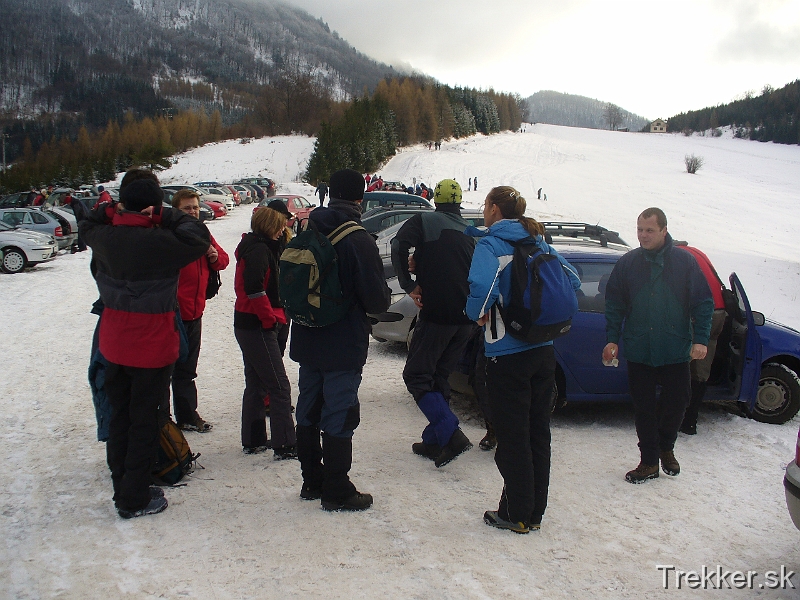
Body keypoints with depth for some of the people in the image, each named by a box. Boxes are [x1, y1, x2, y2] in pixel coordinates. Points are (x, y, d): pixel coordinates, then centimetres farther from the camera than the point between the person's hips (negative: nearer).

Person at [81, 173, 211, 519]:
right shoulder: (159, 242, -22)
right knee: (144, 422, 6)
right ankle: (135, 500, 15)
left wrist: (110, 211, 5)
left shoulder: (105, 237, -3)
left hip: (113, 346, 6)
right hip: (151, 348, -6)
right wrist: (168, 216, -11)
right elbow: (199, 239, -15)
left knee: (119, 416, 18)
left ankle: (122, 489, 31)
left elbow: (88, 227, 19)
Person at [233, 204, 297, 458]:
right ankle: (285, 446, -2)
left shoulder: (253, 245, 15)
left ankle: (253, 440, 25)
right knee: (279, 387, -6)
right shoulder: (260, 249, -15)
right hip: (258, 327, -10)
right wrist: (270, 319, -18)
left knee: (255, 385, 16)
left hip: (248, 325, 10)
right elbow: (254, 288, -27)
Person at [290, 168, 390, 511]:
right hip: (343, 346, -6)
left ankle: (313, 482, 28)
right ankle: (337, 493, 11)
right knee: (339, 418, 2)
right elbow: (377, 299, -19)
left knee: (309, 413, 15)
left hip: (307, 342, 7)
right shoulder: (358, 240, -18)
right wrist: (380, 302, 3)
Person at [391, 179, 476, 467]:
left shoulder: (424, 221, 0)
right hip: (465, 320, 6)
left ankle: (451, 434, -14)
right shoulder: (470, 232, 17)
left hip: (436, 314, -6)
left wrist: (409, 285, -12)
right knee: (440, 378, 16)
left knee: (416, 376, 0)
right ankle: (433, 441, 18)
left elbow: (398, 246, -16)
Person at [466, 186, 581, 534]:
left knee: (512, 437, 4)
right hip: (543, 352, 7)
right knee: (538, 433, 14)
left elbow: (481, 284, -30)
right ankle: (535, 512, 25)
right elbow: (572, 280, 12)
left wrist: (478, 314, -11)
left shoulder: (491, 244, -11)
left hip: (508, 356, -7)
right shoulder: (539, 243, 9)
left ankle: (517, 515, 15)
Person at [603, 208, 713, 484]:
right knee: (644, 408, 6)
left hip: (676, 351, 0)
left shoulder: (685, 261, -2)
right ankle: (649, 462, 19)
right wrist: (612, 339, 0)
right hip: (638, 352, 1)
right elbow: (614, 305, 6)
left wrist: (700, 339, -8)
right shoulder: (627, 263, 2)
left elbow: (703, 303, 0)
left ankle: (666, 448, 36)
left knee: (676, 402, 10)